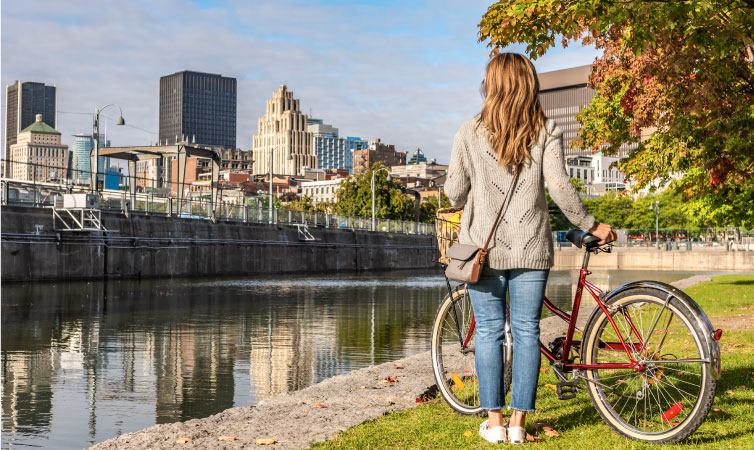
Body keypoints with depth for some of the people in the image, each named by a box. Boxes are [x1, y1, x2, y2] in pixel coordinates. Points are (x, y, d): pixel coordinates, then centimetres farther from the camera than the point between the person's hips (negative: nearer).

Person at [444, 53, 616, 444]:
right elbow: (560, 187, -9)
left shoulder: (470, 132, -2)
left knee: (488, 331, 7)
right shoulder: (546, 132, -2)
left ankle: (494, 421, 12)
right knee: (526, 331, 7)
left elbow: (455, 190, 0)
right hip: (531, 247, 1)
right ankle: (518, 423, 11)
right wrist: (593, 226, 4)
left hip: (484, 246, 0)